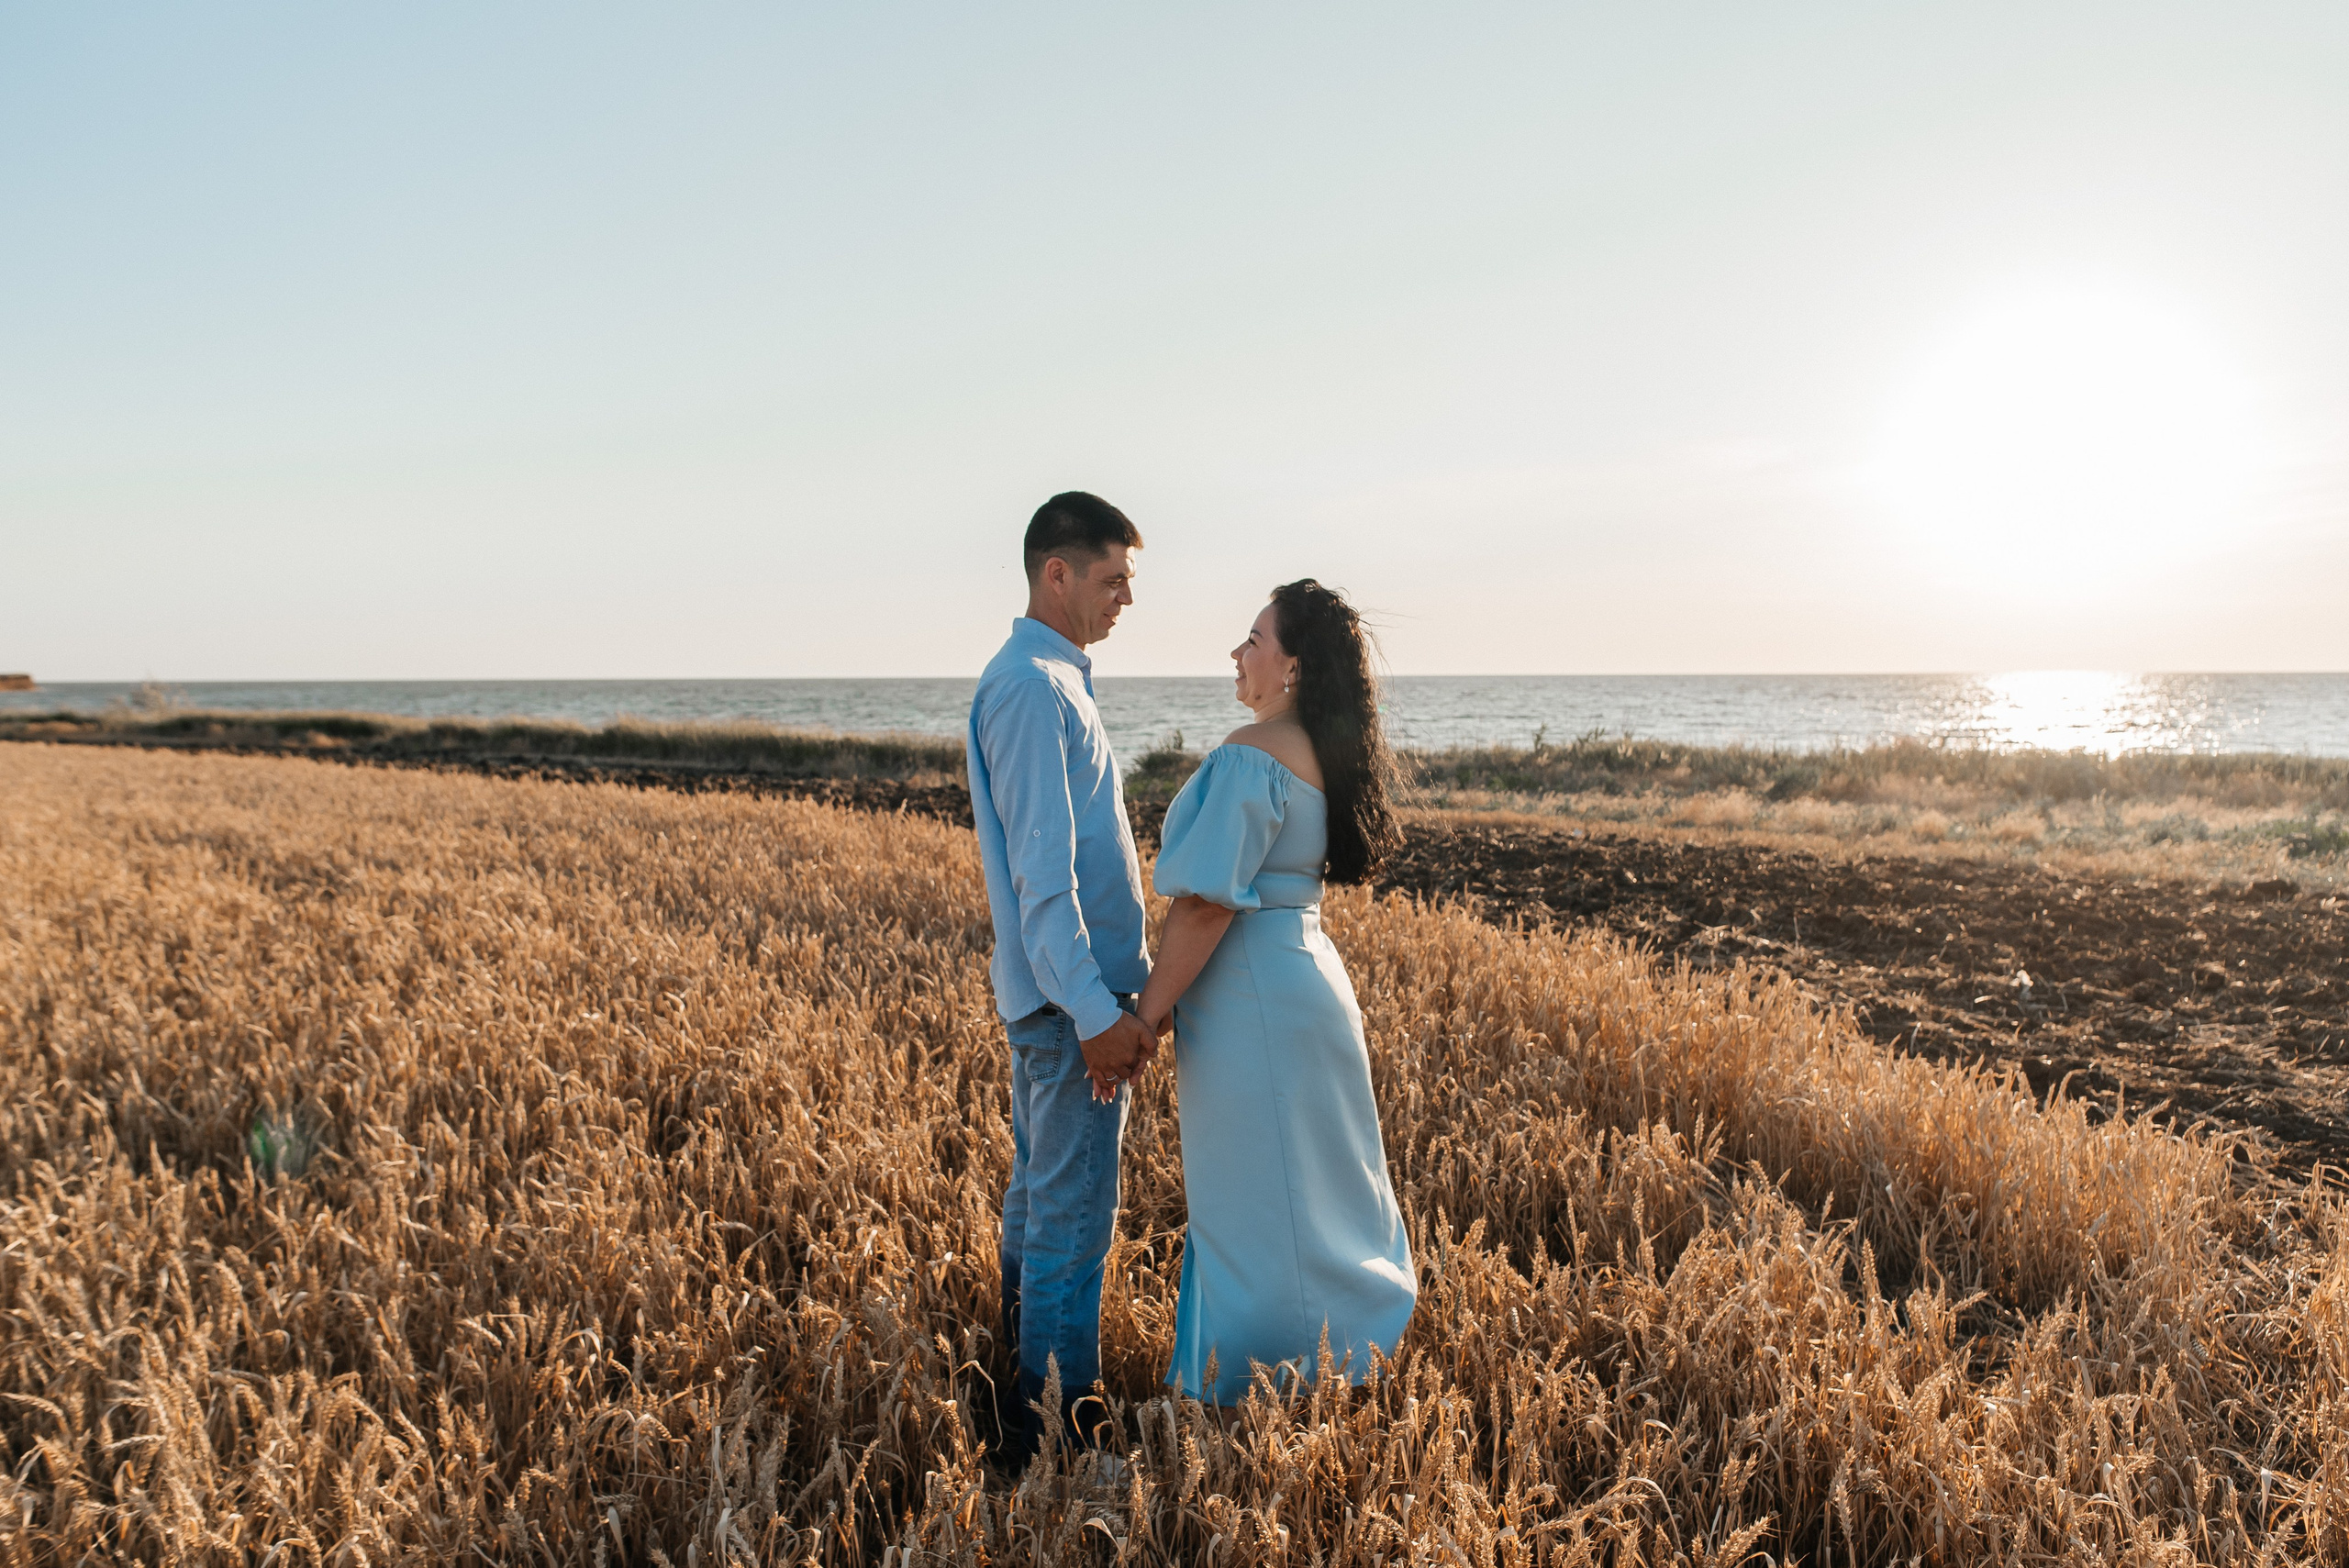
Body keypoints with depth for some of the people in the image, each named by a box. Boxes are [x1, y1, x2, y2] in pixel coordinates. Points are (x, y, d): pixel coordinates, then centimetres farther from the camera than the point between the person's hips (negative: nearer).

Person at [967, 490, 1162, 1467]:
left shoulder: (1047, 679, 16)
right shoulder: (1033, 687, -17)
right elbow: (1043, 868, -23)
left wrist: (1116, 986, 22)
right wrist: (1096, 1011, -24)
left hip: (1051, 992, 11)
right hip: (1072, 994, -11)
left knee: (1038, 1202, 19)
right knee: (1073, 1224, -2)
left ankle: (1029, 1411, 34)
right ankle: (1060, 1441, 10)